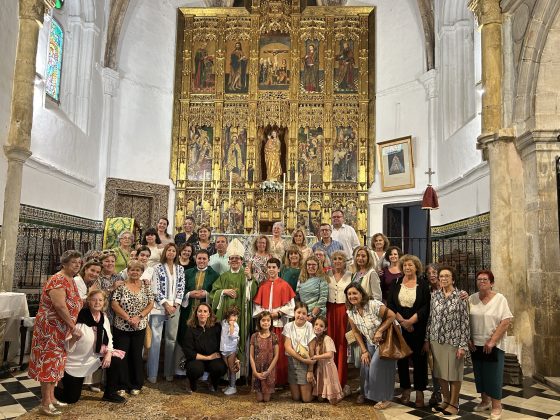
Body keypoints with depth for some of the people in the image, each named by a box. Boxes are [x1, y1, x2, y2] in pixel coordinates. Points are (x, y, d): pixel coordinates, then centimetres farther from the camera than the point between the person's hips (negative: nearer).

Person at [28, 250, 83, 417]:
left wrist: (72, 327, 9)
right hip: (50, 328, -9)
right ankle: (45, 404, 5)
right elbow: (60, 306, -26)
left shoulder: (71, 281, 10)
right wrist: (74, 328, -22)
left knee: (55, 362, 15)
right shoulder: (58, 280, -19)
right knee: (49, 362, -3)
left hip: (61, 329, 9)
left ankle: (51, 398, 26)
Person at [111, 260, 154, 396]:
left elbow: (150, 304, 0)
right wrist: (128, 318, -16)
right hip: (121, 327, -1)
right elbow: (114, 304, -10)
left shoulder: (146, 287, 2)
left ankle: (136, 385, 21)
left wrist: (139, 317, -14)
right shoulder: (121, 286, -4)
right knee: (121, 355, 4)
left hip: (139, 327, 2)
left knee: (137, 355, 8)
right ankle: (122, 385, 17)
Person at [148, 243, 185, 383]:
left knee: (171, 339, 7)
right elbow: (156, 288, -5)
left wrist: (175, 305, -4)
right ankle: (152, 374, 3)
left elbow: (181, 288, 6)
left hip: (174, 307, 3)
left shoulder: (180, 269, 9)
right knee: (155, 339, -4)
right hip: (159, 306, -3)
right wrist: (166, 305, -10)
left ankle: (169, 372, 16)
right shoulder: (158, 267, -1)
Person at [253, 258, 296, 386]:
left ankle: (280, 380, 10)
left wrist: (278, 313, -12)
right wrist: (261, 314, -4)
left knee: (279, 351, 0)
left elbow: (290, 305, -2)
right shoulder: (262, 285, 9)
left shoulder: (284, 285, 0)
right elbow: (257, 303, 12)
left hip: (279, 322, -3)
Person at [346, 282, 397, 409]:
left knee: (377, 364, -12)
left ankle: (385, 398, 4)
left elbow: (392, 316, -21)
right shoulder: (350, 312, -8)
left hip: (385, 339, -5)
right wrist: (364, 351, -2)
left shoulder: (374, 305, -27)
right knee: (365, 365, 0)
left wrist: (380, 331, -24)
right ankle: (365, 392, 25)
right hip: (370, 342, 5)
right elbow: (356, 332, 1)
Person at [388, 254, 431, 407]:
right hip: (399, 326, 2)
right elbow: (390, 304, 0)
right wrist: (402, 321, -11)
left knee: (418, 358, 2)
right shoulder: (396, 283, 5)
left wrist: (410, 321, -15)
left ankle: (420, 391, 14)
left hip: (418, 327, -2)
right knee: (401, 357, 6)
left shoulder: (423, 284, 0)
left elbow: (426, 307, -7)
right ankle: (405, 389, 19)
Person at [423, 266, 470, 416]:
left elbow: (465, 322, -8)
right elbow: (430, 318, 8)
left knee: (454, 372, 7)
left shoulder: (460, 296, -7)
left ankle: (454, 403, 23)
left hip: (453, 340, -4)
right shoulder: (434, 295, 4)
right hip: (436, 340, 4)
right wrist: (427, 340, 7)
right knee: (440, 372, 13)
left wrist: (463, 345, -12)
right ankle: (446, 400, 30)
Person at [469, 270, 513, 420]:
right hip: (475, 344, 4)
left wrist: (492, 341, -17)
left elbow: (506, 322, -13)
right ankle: (485, 401, 28)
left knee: (493, 375, 1)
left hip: (493, 345, -4)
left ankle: (496, 406, 13)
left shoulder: (500, 298, -7)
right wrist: (468, 339, -2)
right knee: (480, 374, 12)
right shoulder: (472, 299, 4)